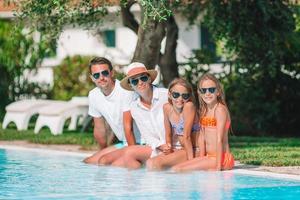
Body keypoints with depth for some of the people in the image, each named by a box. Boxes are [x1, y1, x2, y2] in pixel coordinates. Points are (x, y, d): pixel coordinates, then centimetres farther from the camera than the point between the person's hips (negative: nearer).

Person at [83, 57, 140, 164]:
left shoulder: (125, 91, -21)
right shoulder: (93, 96, 2)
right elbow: (99, 129, 16)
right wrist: (104, 151, 25)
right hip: (123, 143, 8)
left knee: (103, 161, -25)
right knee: (88, 162, -2)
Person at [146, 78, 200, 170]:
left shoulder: (189, 106, -17)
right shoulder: (167, 108, 2)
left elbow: (186, 136, -19)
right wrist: (169, 147, -6)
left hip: (191, 151, -6)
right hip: (176, 149, 6)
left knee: (155, 163, -22)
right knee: (149, 163, -13)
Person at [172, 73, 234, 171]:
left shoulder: (220, 109, -12)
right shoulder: (204, 110, 14)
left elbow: (219, 140, -17)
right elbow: (202, 136, 12)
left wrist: (218, 167, -21)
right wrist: (201, 160, 3)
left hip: (221, 158, -9)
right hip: (208, 157, 9)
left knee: (177, 169, -18)